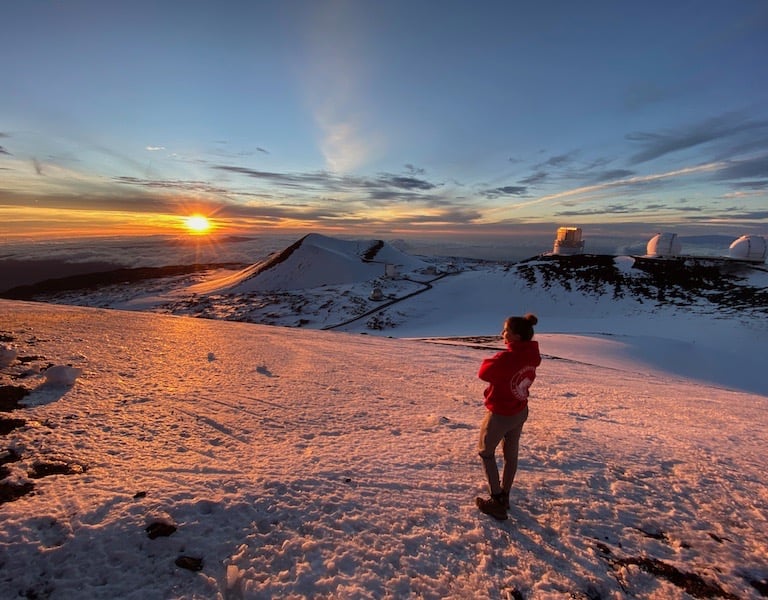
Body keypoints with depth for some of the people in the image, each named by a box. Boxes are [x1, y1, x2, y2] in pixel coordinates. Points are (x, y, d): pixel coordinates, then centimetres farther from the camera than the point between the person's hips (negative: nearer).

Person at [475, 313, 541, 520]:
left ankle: (497, 502, 19)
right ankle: (504, 496, 41)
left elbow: (484, 373, -19)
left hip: (500, 415, -7)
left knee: (486, 452, 15)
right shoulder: (532, 356, -9)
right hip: (521, 412, 7)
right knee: (511, 453, 22)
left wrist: (488, 361, -1)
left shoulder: (506, 358, -34)